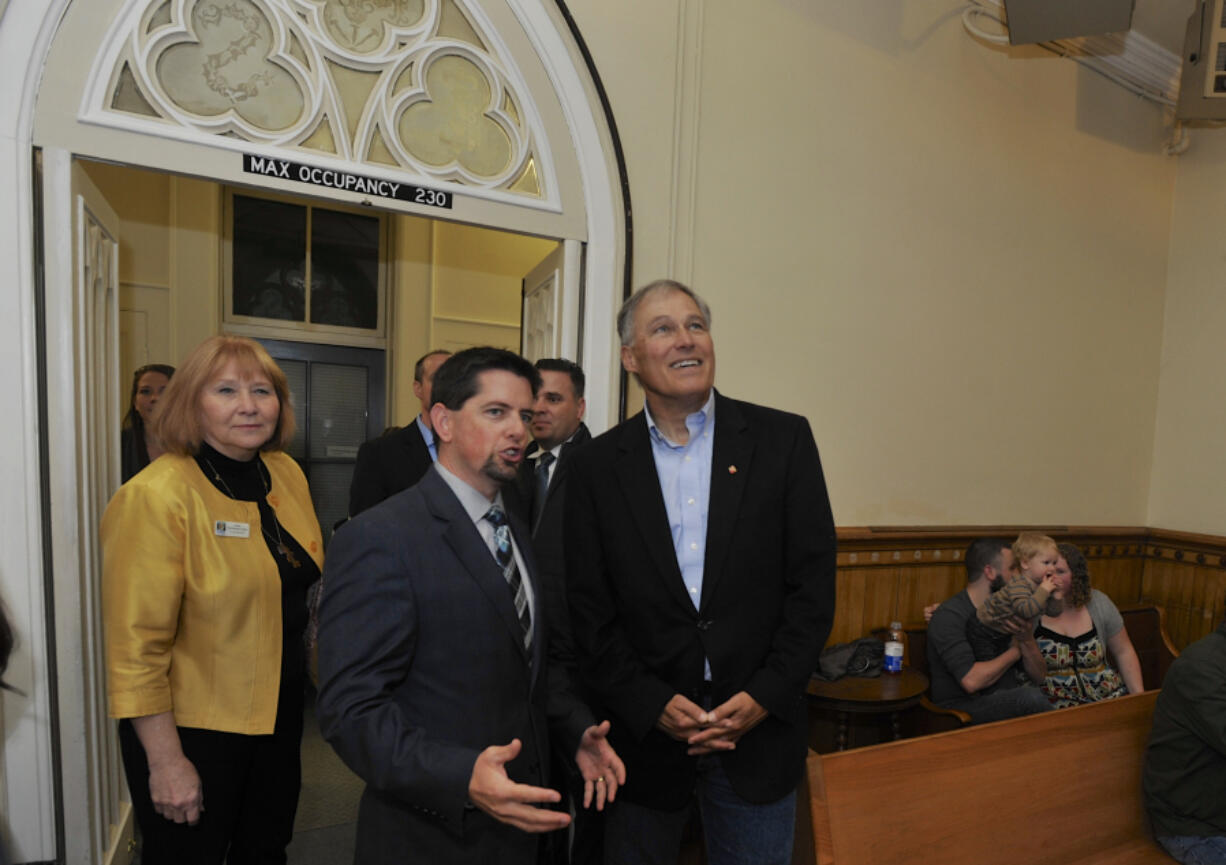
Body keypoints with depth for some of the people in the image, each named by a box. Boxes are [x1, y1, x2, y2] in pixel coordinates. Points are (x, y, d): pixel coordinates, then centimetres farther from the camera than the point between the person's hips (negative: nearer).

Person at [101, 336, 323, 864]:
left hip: (279, 713, 6)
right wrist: (166, 761, -16)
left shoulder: (287, 473, -2)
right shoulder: (155, 496, -21)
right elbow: (136, 647, -19)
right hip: (191, 728, -5)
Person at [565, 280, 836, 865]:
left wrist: (765, 695, -10)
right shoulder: (596, 466, -4)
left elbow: (814, 581, -4)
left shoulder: (783, 439, -4)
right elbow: (588, 610, -3)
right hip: (643, 732, 0)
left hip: (761, 729, 1)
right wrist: (652, 705, -10)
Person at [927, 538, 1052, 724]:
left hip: (1007, 702, 7)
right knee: (1031, 696, -30)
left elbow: (1038, 676, 14)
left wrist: (1027, 640, -8)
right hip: (961, 709, -6)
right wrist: (1015, 651, -7)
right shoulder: (949, 616, -13)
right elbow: (971, 681, -24)